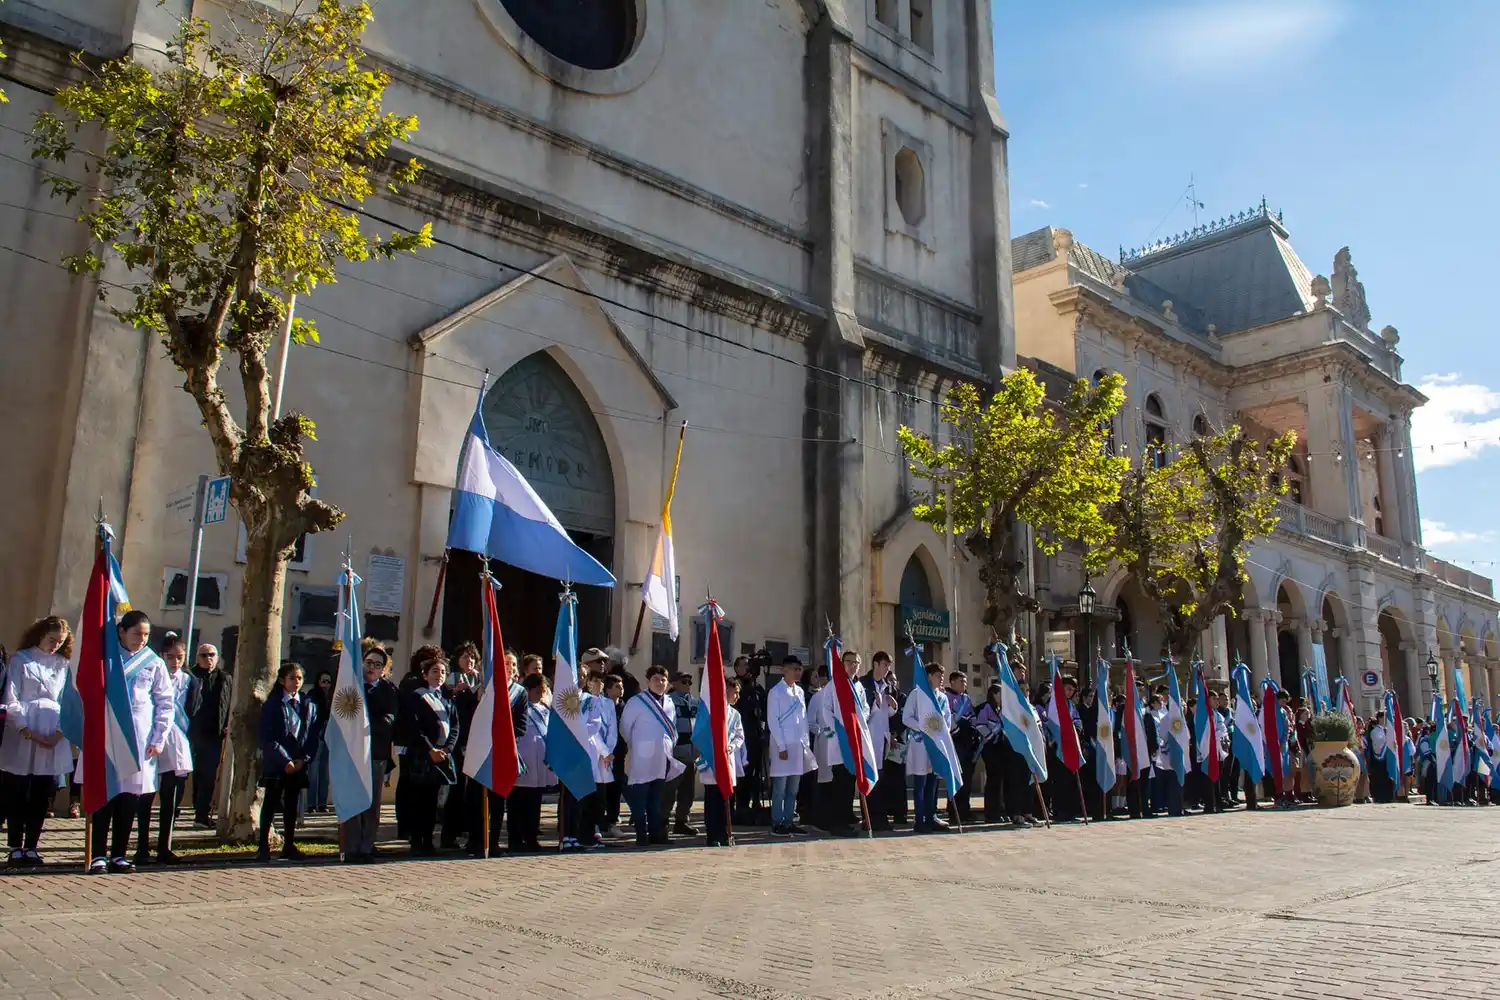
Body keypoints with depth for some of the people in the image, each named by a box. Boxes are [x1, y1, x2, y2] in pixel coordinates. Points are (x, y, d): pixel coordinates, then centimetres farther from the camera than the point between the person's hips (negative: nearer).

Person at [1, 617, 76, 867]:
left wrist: (60, 733, -6)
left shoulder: (64, 665, 10)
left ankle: (31, 848, 13)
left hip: (54, 740, 3)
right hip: (22, 737, -3)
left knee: (42, 797, 5)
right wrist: (28, 732, -12)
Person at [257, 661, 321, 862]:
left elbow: (315, 733, 5)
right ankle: (264, 846, 2)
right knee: (271, 803, -2)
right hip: (275, 763, -3)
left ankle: (289, 845, 14)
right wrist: (285, 761, -14)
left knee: (291, 804, 8)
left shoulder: (309, 705, 8)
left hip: (299, 764, 3)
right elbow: (268, 738, -8)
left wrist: (303, 759, -7)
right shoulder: (272, 705, -2)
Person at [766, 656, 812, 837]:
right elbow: (772, 721, -8)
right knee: (780, 787, -3)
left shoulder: (799, 692, 13)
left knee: (793, 788, 9)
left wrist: (806, 744, 8)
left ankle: (789, 822, 15)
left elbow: (803, 719, 15)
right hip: (783, 745, -6)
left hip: (798, 745, 6)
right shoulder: (776, 692, -5)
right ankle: (777, 824, 2)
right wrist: (781, 746, -13)